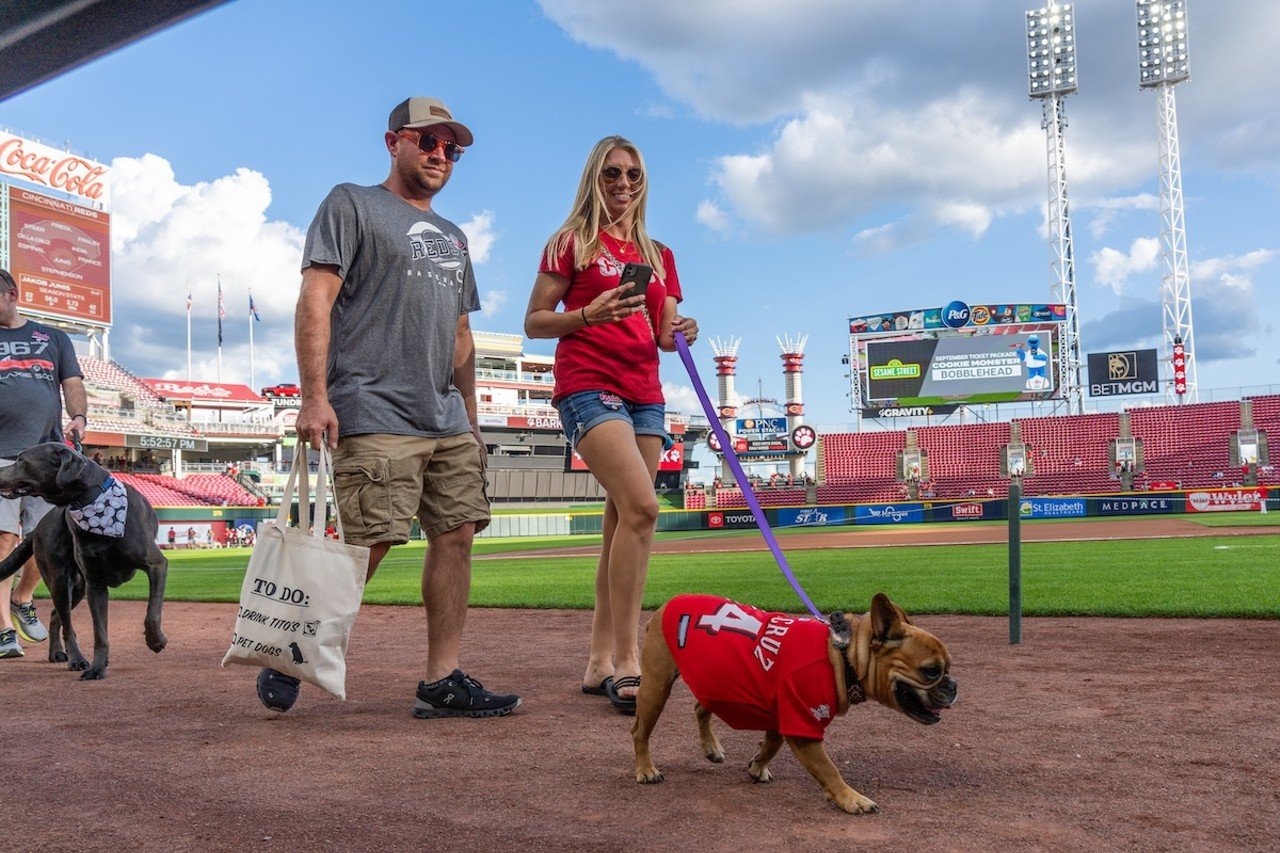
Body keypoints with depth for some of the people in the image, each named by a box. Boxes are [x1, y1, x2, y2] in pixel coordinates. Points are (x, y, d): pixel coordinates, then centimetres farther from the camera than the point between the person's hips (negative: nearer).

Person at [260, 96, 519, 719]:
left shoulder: (452, 237, 27)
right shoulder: (352, 205, 6)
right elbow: (315, 301, -6)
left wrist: (470, 422, 21)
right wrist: (314, 396, -17)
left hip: (447, 421, 7)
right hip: (375, 416, -7)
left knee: (457, 534, -1)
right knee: (366, 546, -11)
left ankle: (442, 681, 5)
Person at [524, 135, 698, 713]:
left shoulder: (659, 255, 19)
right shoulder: (572, 242, 4)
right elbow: (534, 322, 1)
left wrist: (681, 334, -3)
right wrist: (589, 313, -15)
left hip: (644, 395, 6)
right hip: (587, 386, -6)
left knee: (622, 521, 4)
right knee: (641, 506, -23)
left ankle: (600, 661, 11)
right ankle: (626, 663, -20)